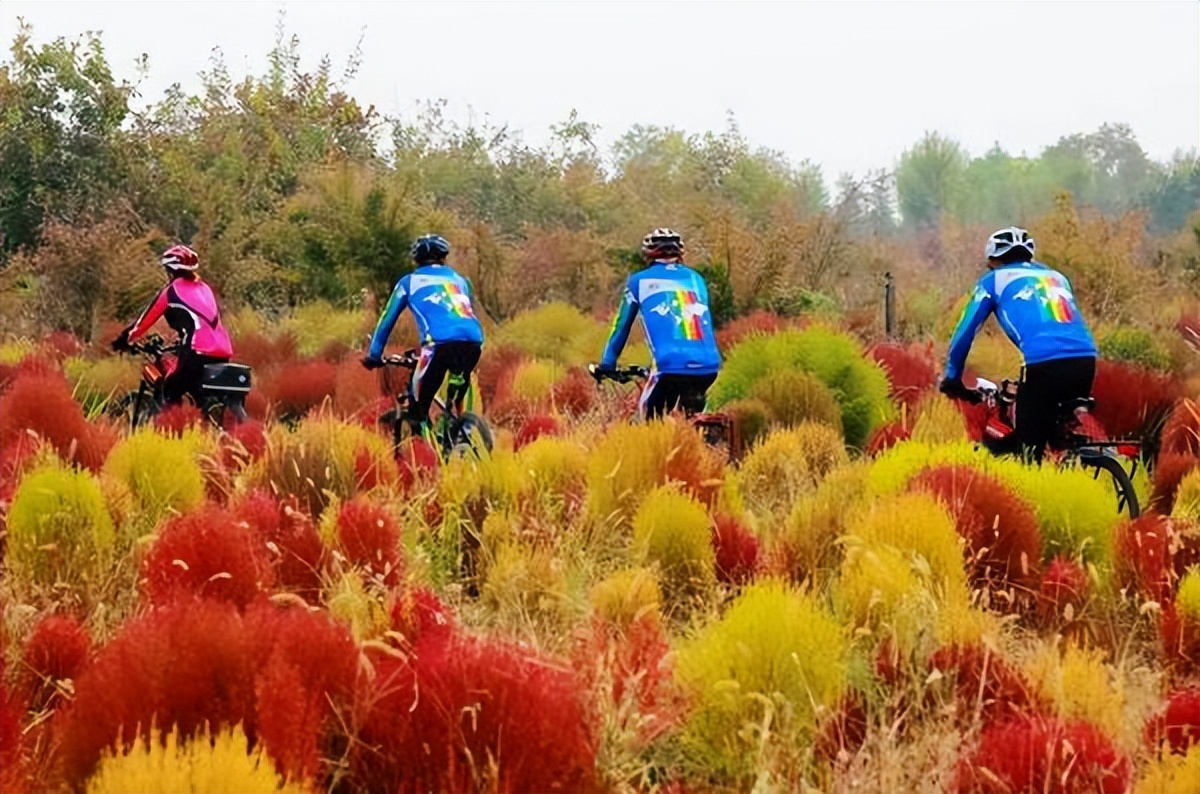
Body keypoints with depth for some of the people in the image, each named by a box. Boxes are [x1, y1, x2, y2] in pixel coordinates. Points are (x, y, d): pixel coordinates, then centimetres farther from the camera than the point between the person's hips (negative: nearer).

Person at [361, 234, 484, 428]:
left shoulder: (410, 282, 24)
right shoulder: (459, 280, 32)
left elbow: (387, 319, 27)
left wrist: (374, 355, 37)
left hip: (440, 343, -4)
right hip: (474, 341, 4)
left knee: (419, 405, 7)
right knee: (456, 397, 27)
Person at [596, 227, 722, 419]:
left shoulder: (640, 281, 13)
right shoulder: (695, 279, 23)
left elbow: (622, 325, 20)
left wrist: (606, 364, 31)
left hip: (671, 366, -4)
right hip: (708, 366, 4)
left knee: (652, 418, 16)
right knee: (690, 417, 27)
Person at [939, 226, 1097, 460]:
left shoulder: (994, 280, 19)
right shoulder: (1055, 276, 32)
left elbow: (965, 330, 20)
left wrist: (952, 377, 33)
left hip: (1044, 363, -5)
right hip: (1086, 361, 5)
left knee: (1027, 450, 1)